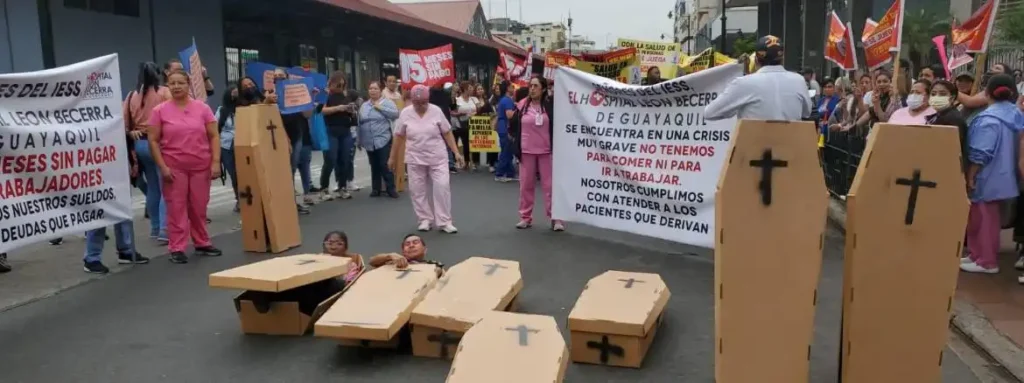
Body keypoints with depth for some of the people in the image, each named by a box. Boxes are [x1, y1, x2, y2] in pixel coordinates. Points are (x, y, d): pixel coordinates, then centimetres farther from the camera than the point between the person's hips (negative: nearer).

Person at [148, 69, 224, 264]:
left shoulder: (202, 108, 3)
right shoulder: (160, 111, -1)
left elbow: (214, 136, 2)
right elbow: (153, 141, -1)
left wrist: (215, 162, -6)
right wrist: (162, 166, -9)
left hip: (201, 166, 1)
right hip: (174, 167, -1)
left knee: (199, 207, 10)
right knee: (176, 207, 3)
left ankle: (202, 243, 23)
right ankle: (177, 248, 8)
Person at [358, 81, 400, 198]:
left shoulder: (387, 103, 0)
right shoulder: (364, 106, 13)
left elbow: (395, 114, -15)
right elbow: (359, 122, 13)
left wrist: (380, 108, -15)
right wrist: (360, 140, 10)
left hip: (383, 140, -4)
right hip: (369, 142, 4)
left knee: (384, 165, -9)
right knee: (374, 166, 10)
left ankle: (390, 188, 0)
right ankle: (376, 189, 18)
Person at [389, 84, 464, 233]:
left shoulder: (436, 111, -6)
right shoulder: (405, 113, -4)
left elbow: (447, 133, -1)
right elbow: (399, 137, 4)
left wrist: (456, 152, -5)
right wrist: (392, 157, 7)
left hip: (437, 158, -1)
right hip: (415, 159, 1)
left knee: (442, 187, -6)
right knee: (418, 190, 5)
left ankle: (444, 222, 2)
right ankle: (425, 219, 20)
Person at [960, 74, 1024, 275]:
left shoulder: (988, 118, -21)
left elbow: (980, 154, -22)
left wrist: (970, 176, -15)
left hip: (986, 177, -8)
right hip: (1003, 175, 8)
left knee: (981, 219, 2)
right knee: (992, 218, 16)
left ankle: (986, 261, 9)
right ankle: (983, 254, 27)